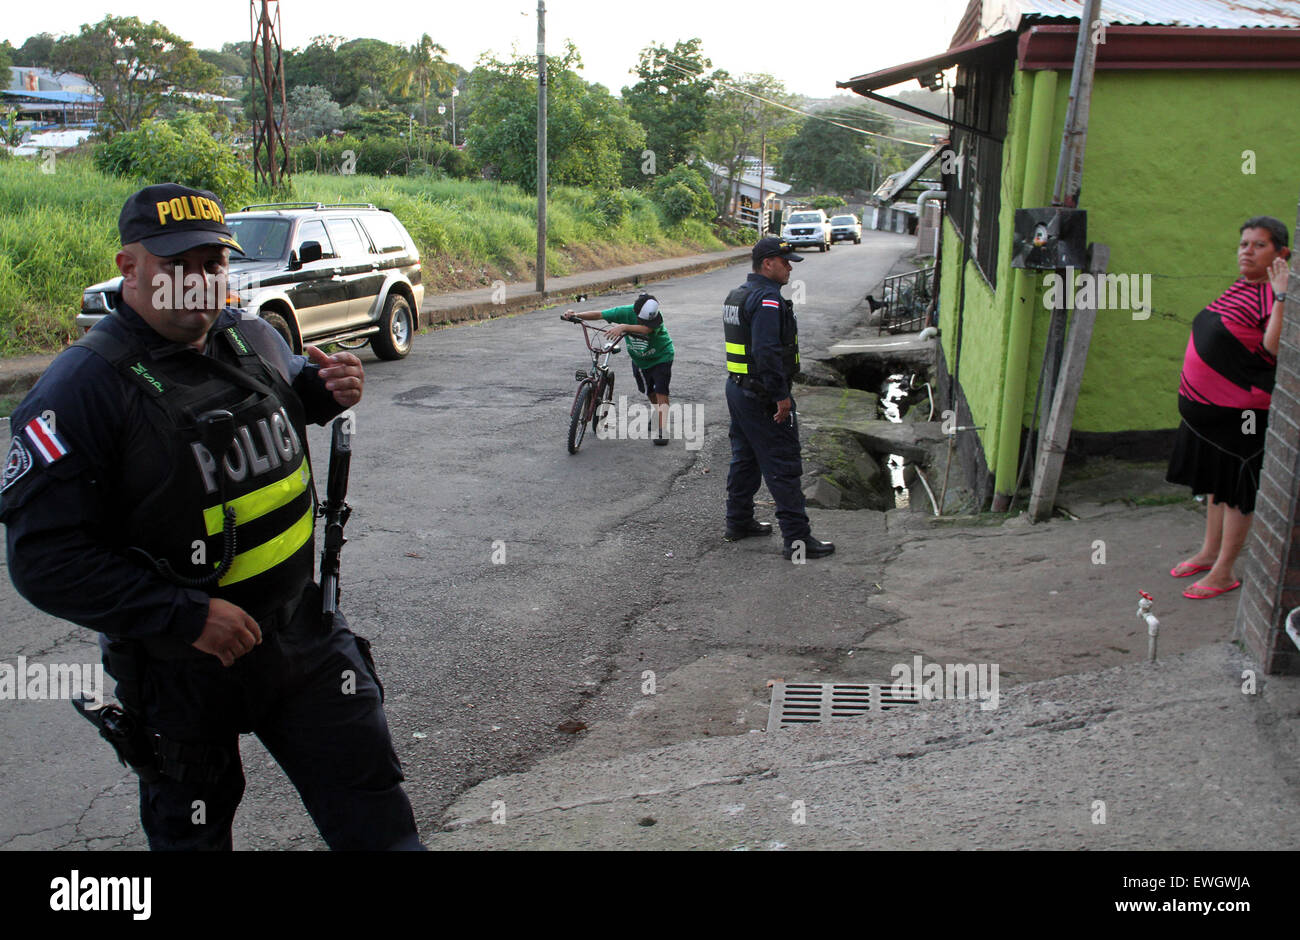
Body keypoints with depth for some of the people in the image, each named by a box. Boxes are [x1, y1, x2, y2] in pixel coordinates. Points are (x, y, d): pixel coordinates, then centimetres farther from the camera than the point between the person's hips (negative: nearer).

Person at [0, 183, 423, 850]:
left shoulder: (254, 340, 0)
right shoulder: (83, 389, -18)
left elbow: (290, 390, 25)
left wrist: (328, 391, -1)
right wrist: (186, 618, -26)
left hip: (302, 633, 4)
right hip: (179, 665, -4)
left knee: (375, 817, 9)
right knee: (192, 830, 21)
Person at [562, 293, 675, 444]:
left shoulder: (656, 317, -33)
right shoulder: (625, 312, -24)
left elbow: (646, 329, -54)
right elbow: (599, 314, -22)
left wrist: (623, 327, -68)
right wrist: (576, 315, -36)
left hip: (661, 358, -4)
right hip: (638, 359, 4)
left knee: (661, 392, -13)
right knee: (649, 392, 18)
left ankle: (662, 431, -9)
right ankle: (658, 419, 42)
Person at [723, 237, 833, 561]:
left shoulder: (738, 294, 13)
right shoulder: (767, 298, -19)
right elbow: (767, 352, -27)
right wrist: (781, 396, -23)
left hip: (737, 387, 10)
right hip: (762, 397, -10)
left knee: (744, 458, 20)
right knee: (783, 466, -6)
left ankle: (738, 522, 30)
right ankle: (797, 540, -4)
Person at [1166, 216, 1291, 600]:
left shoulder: (1274, 295, -15)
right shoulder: (1241, 288, 12)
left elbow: (1273, 347, -29)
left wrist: (1281, 297, -32)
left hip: (1243, 410, -9)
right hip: (1210, 405, 9)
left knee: (1236, 491, 1)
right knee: (1215, 483, 20)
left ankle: (1223, 572, 10)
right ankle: (1209, 552, 36)